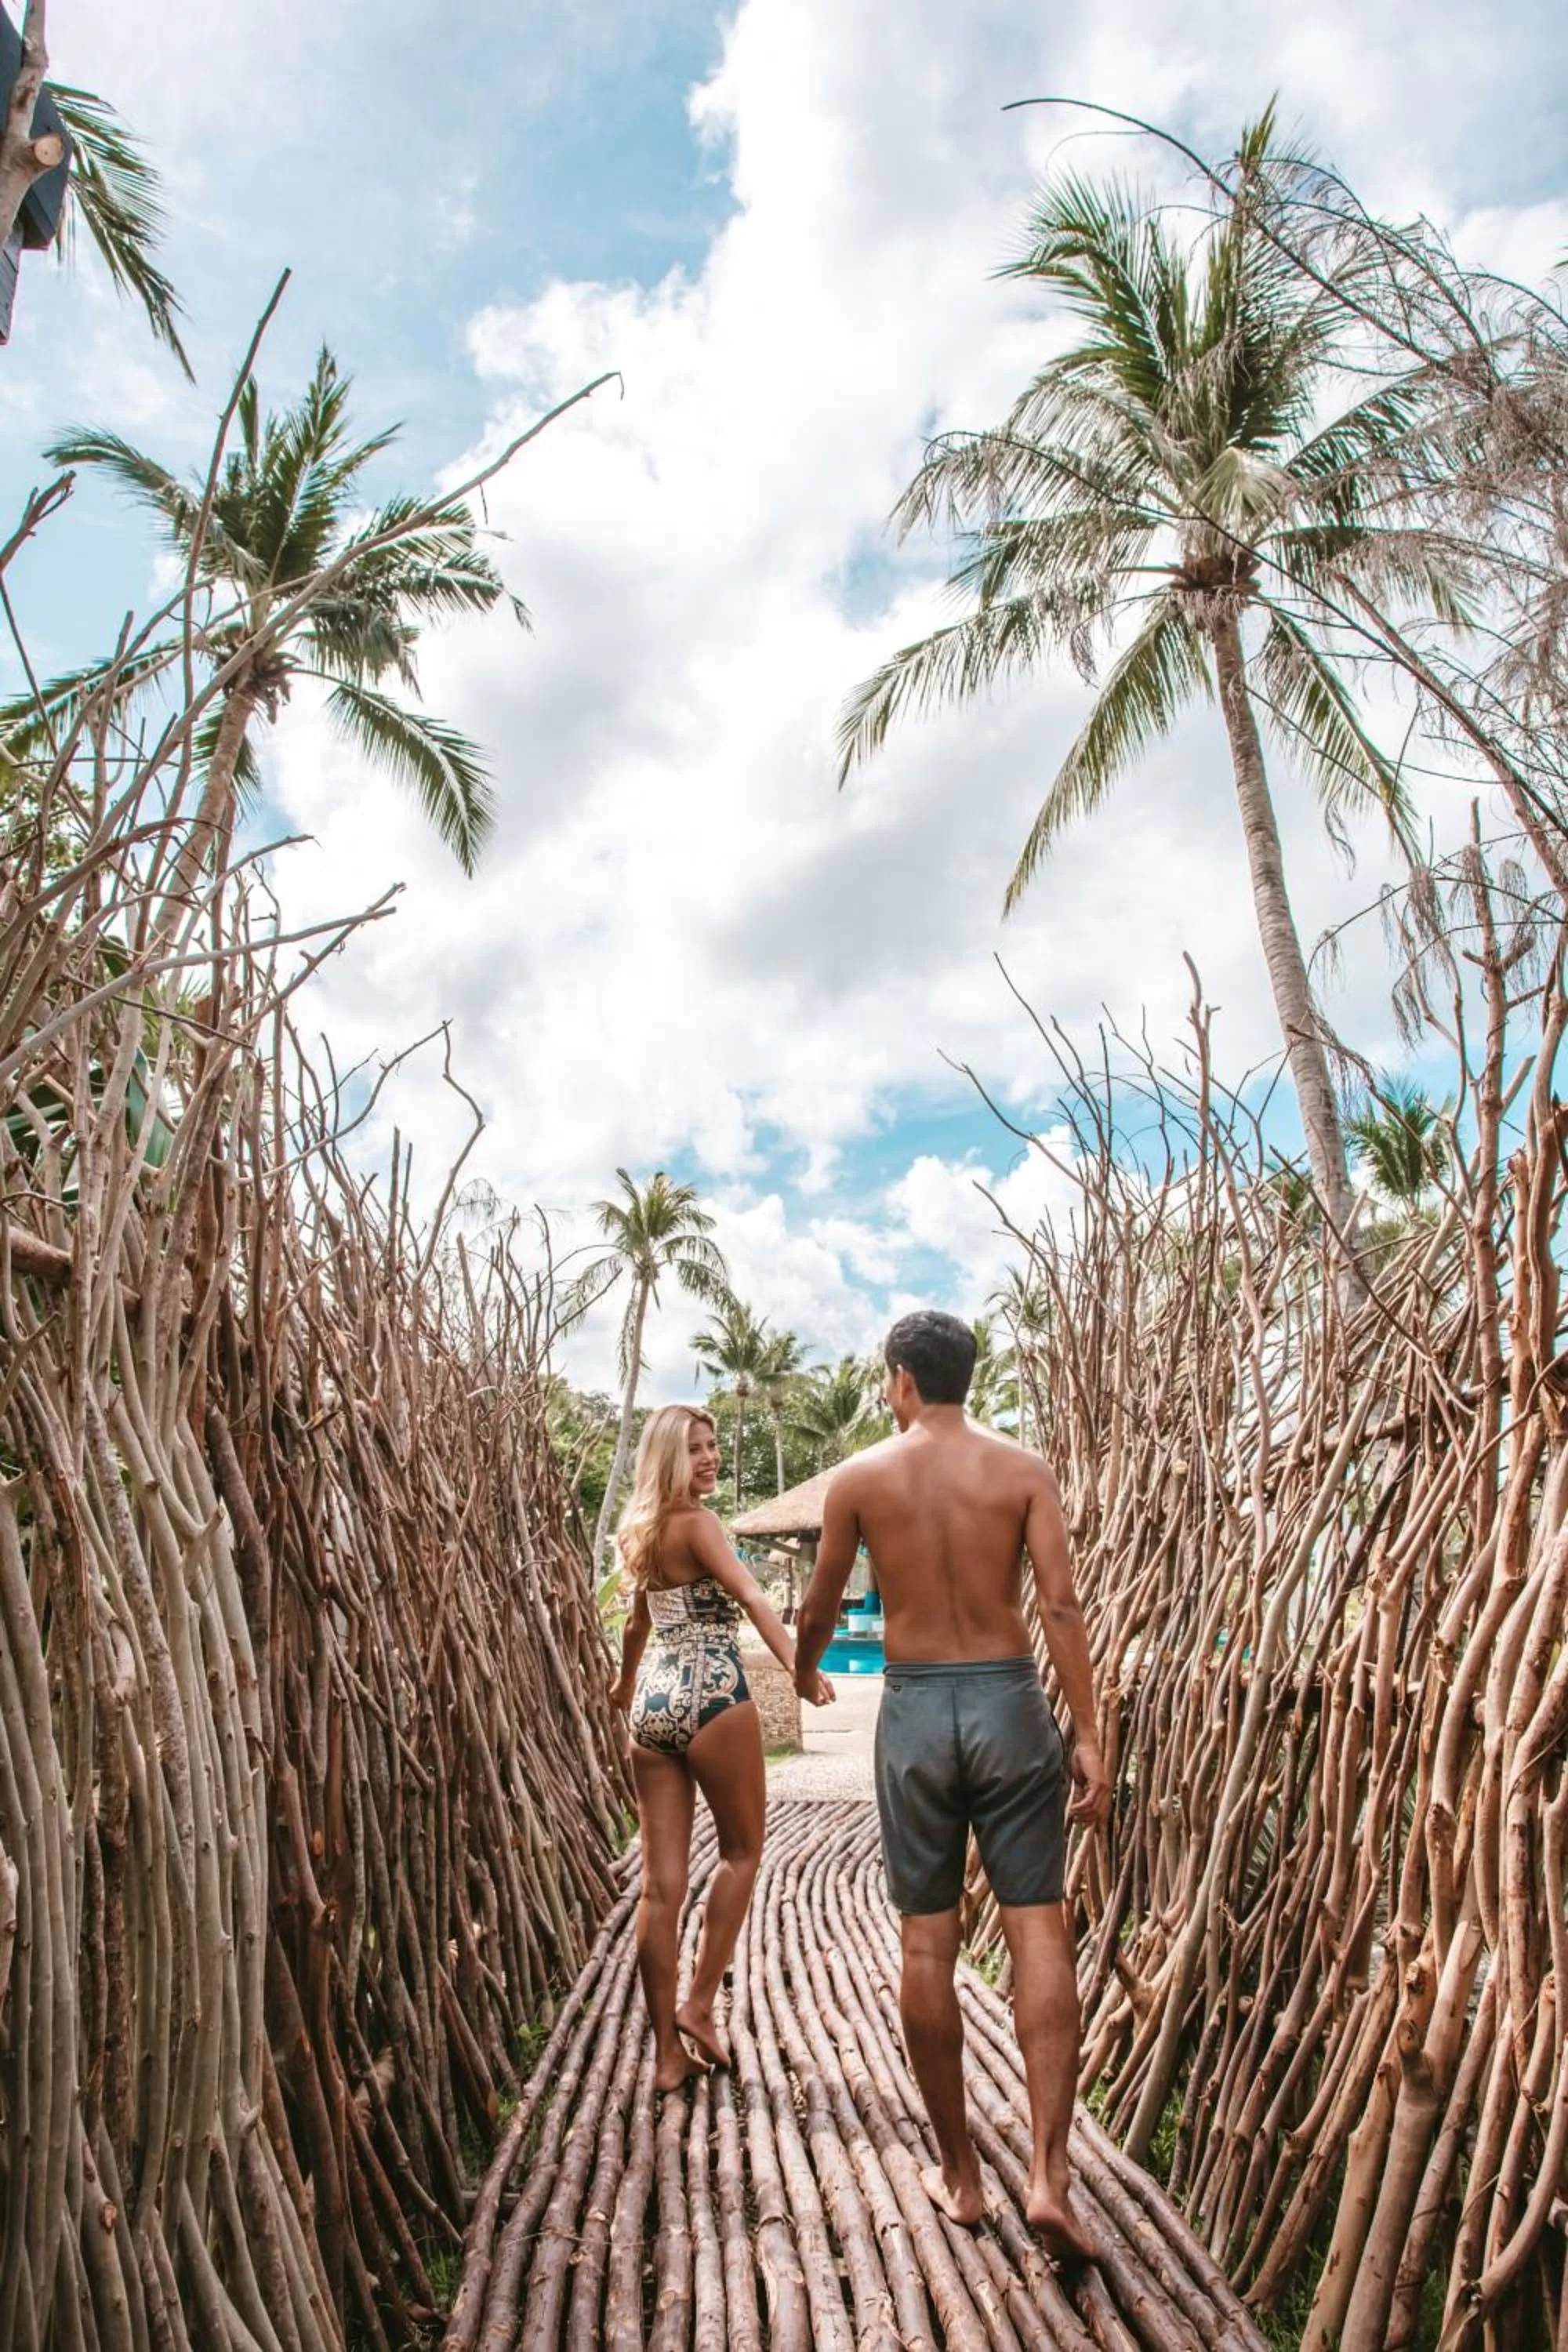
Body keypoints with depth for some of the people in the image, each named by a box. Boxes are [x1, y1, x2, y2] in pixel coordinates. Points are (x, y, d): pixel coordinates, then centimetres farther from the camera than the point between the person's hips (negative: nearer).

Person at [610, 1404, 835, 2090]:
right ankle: (699, 2005, 14)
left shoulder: (639, 1531, 14)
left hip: (651, 1705, 7)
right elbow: (750, 1595, -25)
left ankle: (667, 2052, 14)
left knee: (660, 1881, 7)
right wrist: (799, 1667, -36)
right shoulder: (695, 1521, -9)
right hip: (712, 1696, -7)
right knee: (742, 1851, 13)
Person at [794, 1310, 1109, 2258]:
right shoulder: (1023, 1469, -2)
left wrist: (803, 1672, 28)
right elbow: (1061, 1605, -9)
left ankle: (960, 2173, 23)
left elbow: (821, 1608, 7)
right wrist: (1088, 1736, -6)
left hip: (915, 1708, 0)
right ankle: (1050, 2175, 0)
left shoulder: (860, 1477, -2)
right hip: (1009, 1701, 0)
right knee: (1038, 1929, 6)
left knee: (928, 1941, 11)